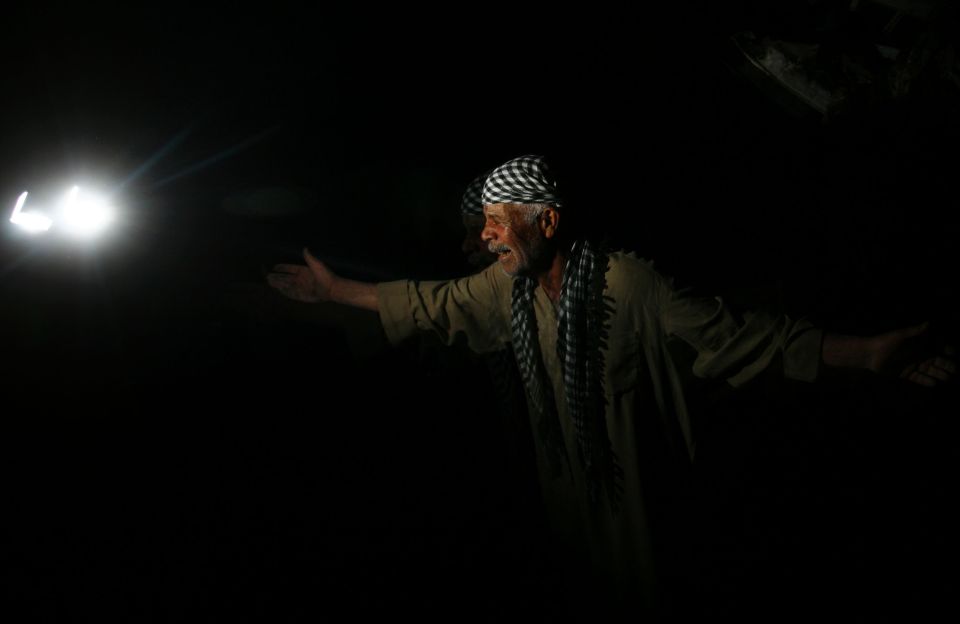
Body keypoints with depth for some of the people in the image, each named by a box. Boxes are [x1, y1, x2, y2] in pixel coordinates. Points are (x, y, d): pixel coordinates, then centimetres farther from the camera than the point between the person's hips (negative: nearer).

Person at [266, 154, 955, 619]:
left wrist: (864, 353, -38)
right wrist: (337, 288, 10)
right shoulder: (506, 286, -9)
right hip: (564, 468, 5)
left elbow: (731, 331, -30)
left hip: (629, 472, -5)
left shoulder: (627, 282, -28)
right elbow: (429, 302, 6)